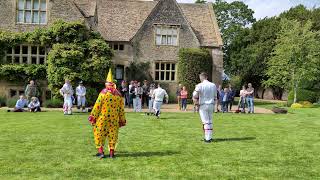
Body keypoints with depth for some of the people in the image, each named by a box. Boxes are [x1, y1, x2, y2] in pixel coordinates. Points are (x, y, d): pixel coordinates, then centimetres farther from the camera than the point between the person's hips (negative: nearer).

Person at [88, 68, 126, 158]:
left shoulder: (103, 93, -9)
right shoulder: (118, 95, 3)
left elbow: (97, 106, -9)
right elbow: (121, 109, 6)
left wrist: (93, 117, 0)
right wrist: (122, 120, 15)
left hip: (103, 118, -3)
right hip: (114, 119, 3)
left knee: (99, 133, 9)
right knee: (112, 134, 10)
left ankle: (101, 151, 7)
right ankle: (111, 152, 12)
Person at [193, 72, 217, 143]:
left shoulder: (200, 85, -10)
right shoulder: (213, 85, 5)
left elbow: (195, 96, -14)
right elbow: (215, 97, 10)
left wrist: (196, 102, 3)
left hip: (203, 105, -4)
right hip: (211, 105, 4)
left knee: (206, 122, 0)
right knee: (210, 121, 14)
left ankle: (207, 138, 1)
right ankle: (210, 137, 20)